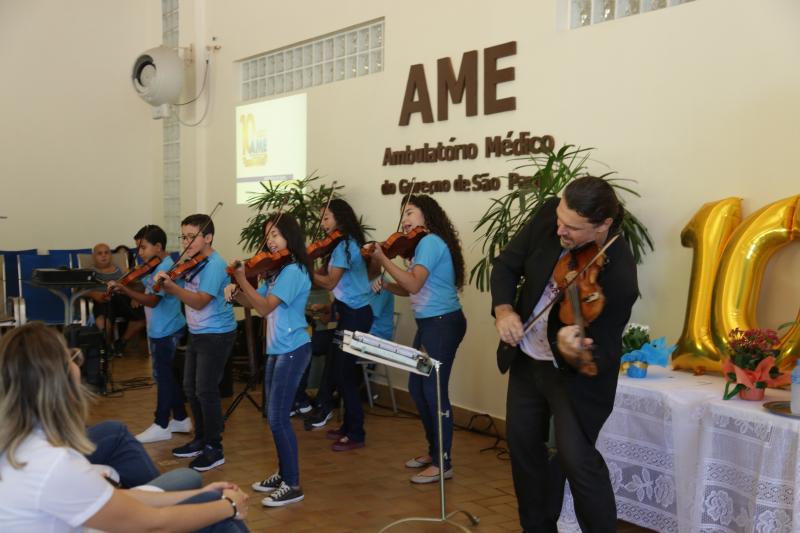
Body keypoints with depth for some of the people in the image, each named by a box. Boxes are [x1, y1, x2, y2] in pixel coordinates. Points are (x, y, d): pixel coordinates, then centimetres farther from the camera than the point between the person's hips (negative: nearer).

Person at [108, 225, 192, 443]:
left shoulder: (165, 268, -19)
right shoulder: (156, 267, 11)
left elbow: (151, 300, -26)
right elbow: (144, 291, 10)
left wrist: (124, 289, -29)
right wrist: (123, 288, -5)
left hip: (165, 331, -10)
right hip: (163, 330, 10)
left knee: (162, 375, -2)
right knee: (167, 374, 16)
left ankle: (161, 426, 7)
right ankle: (181, 419, 26)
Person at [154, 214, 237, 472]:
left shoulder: (214, 265, -18)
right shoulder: (191, 264, 8)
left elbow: (200, 301, -27)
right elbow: (182, 293, 9)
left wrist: (171, 286, -37)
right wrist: (165, 282, -9)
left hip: (216, 335, -9)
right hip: (196, 334, 9)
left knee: (206, 390, -6)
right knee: (190, 388, 15)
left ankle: (214, 450, 5)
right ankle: (200, 440, 29)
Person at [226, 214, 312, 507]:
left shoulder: (294, 271, -15)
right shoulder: (277, 271, 14)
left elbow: (265, 307, -20)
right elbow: (256, 302, 12)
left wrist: (242, 280, -25)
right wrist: (236, 292, -7)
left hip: (292, 350, -10)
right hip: (277, 349, 10)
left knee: (278, 418, -9)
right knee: (273, 415, 15)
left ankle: (293, 485, 0)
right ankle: (283, 473, 27)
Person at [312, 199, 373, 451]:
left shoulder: (344, 245, -15)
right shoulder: (346, 244, 15)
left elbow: (329, 282, -16)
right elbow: (328, 275, 10)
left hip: (354, 316, -10)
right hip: (351, 313, 10)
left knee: (344, 373, -6)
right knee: (342, 371, 15)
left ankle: (356, 434, 0)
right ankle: (348, 426, 25)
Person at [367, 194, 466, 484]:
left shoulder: (430, 242, -13)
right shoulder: (425, 244, 17)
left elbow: (414, 285, -24)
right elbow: (411, 290, 15)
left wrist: (382, 259, -20)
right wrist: (384, 285, 1)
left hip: (443, 324, -10)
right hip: (429, 324, 10)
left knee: (434, 390, -7)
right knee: (417, 387, 15)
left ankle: (443, 463, 2)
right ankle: (434, 451, 27)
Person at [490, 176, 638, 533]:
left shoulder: (619, 276, -31)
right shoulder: (550, 215, -16)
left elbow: (598, 359, -27)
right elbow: (507, 264, -3)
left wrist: (573, 352, -49)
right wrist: (503, 309, -19)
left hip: (575, 373, -6)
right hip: (526, 359, 6)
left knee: (576, 458, -15)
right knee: (523, 445, 15)